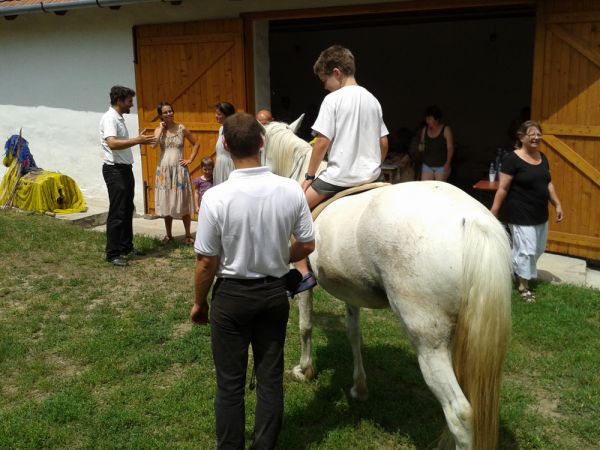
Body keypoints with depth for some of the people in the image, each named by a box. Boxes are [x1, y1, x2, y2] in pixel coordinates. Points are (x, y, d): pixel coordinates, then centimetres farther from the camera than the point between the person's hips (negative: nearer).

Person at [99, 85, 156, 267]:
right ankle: (112, 254, 0)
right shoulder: (109, 118, -17)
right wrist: (137, 140, -33)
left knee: (128, 210, 16)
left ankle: (126, 246, 26)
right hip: (115, 170, -10)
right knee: (117, 213, -6)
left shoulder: (120, 118, 14)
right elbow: (112, 143, -32)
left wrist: (138, 141, 14)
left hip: (125, 169, 10)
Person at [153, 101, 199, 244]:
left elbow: (196, 144, 7)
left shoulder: (181, 128, 0)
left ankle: (188, 234, 13)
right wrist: (161, 128, -9)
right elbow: (153, 144, -17)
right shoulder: (159, 129, 3)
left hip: (179, 169, -2)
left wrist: (190, 159, -2)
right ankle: (168, 234, 19)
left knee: (183, 202, 2)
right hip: (164, 170, 2)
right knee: (166, 202, 7)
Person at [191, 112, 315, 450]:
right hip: (274, 293, 3)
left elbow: (207, 262, -14)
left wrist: (200, 302, 3)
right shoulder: (291, 190, -11)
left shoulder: (216, 197, -20)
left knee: (230, 382, 12)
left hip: (232, 295, -3)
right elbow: (308, 245, -1)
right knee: (271, 377, 16)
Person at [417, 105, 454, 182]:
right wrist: (421, 147, -6)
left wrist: (448, 163, -18)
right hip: (427, 165, 4)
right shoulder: (425, 129, 6)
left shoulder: (445, 129, -8)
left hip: (441, 166, -4)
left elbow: (450, 147, -9)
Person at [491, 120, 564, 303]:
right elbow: (503, 188, -15)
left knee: (538, 248, 17)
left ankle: (515, 267, 40)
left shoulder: (542, 158, 7)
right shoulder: (513, 159, -15)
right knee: (526, 250, -2)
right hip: (521, 214, -8)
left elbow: (548, 184, 15)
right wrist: (494, 212, -14)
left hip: (540, 213, 8)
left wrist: (557, 204, 11)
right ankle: (524, 285, 15)